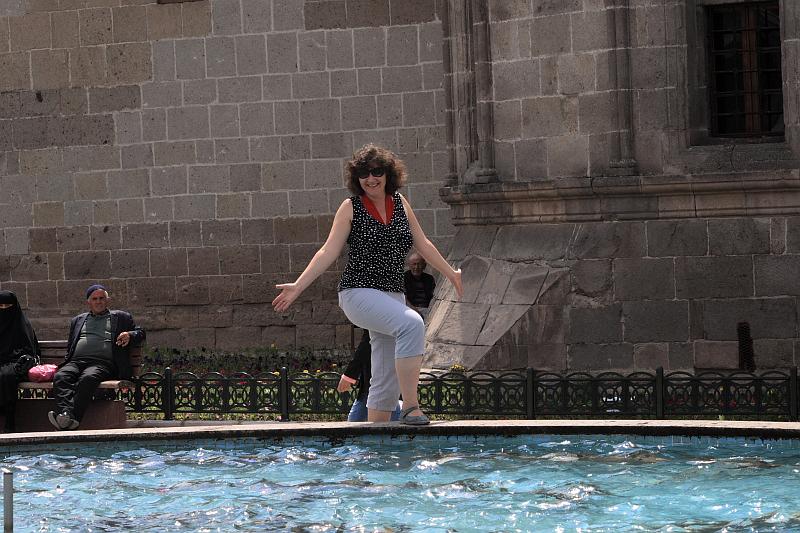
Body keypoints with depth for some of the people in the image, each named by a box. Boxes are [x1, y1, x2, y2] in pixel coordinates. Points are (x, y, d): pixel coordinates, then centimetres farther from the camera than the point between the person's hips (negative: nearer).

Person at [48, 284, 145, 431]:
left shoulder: (121, 317, 26)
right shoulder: (78, 320, 34)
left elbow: (140, 333, 22)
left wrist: (129, 336, -2)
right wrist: (66, 362, 11)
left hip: (103, 363, -3)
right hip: (76, 361, 3)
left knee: (87, 379, -38)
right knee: (60, 377, -31)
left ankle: (73, 417, -51)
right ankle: (65, 413, -51)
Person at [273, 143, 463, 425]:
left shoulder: (400, 203, 12)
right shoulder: (351, 208, -1)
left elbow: (423, 245, 23)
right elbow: (328, 252, -2)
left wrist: (451, 274, 29)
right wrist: (298, 287, -10)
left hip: (392, 296, 6)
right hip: (359, 293, -6)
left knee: (386, 381, 4)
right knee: (411, 324, -32)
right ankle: (411, 407, -33)